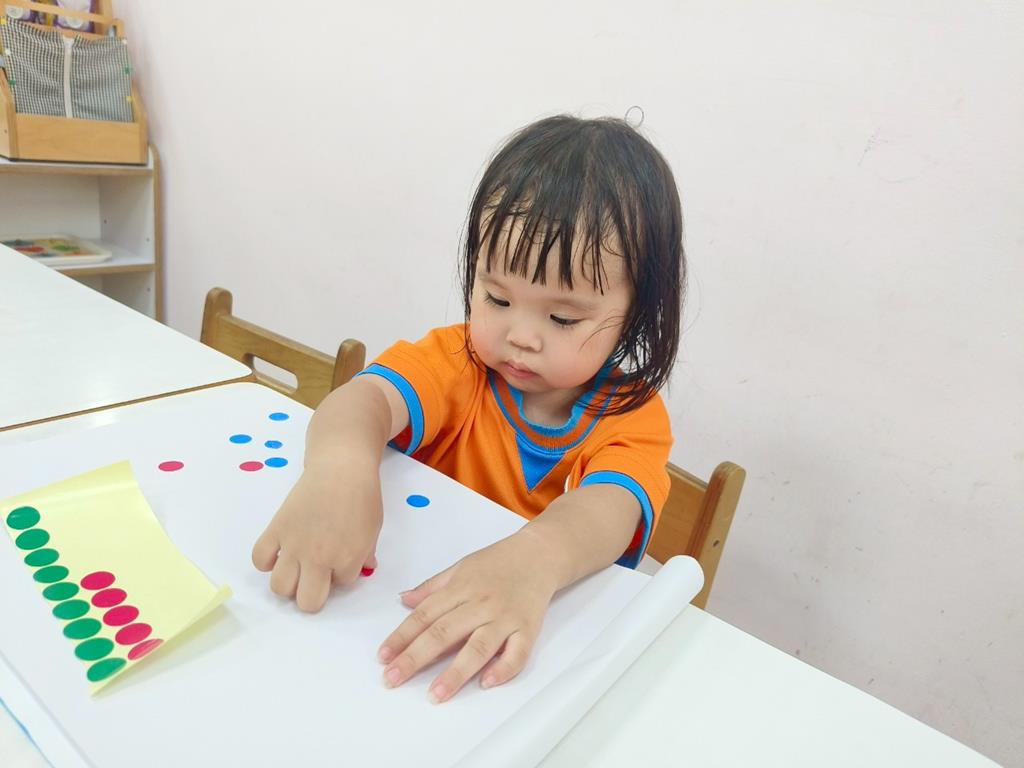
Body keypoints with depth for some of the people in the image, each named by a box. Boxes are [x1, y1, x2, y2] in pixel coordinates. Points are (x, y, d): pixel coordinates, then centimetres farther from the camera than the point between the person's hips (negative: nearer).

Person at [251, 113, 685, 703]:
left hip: (557, 641, 0)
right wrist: (339, 468, -46)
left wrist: (533, 560, -48)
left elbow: (610, 507, -27)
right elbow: (368, 398, -24)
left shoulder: (630, 417, -9)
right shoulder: (455, 362, -6)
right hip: (411, 606, 1)